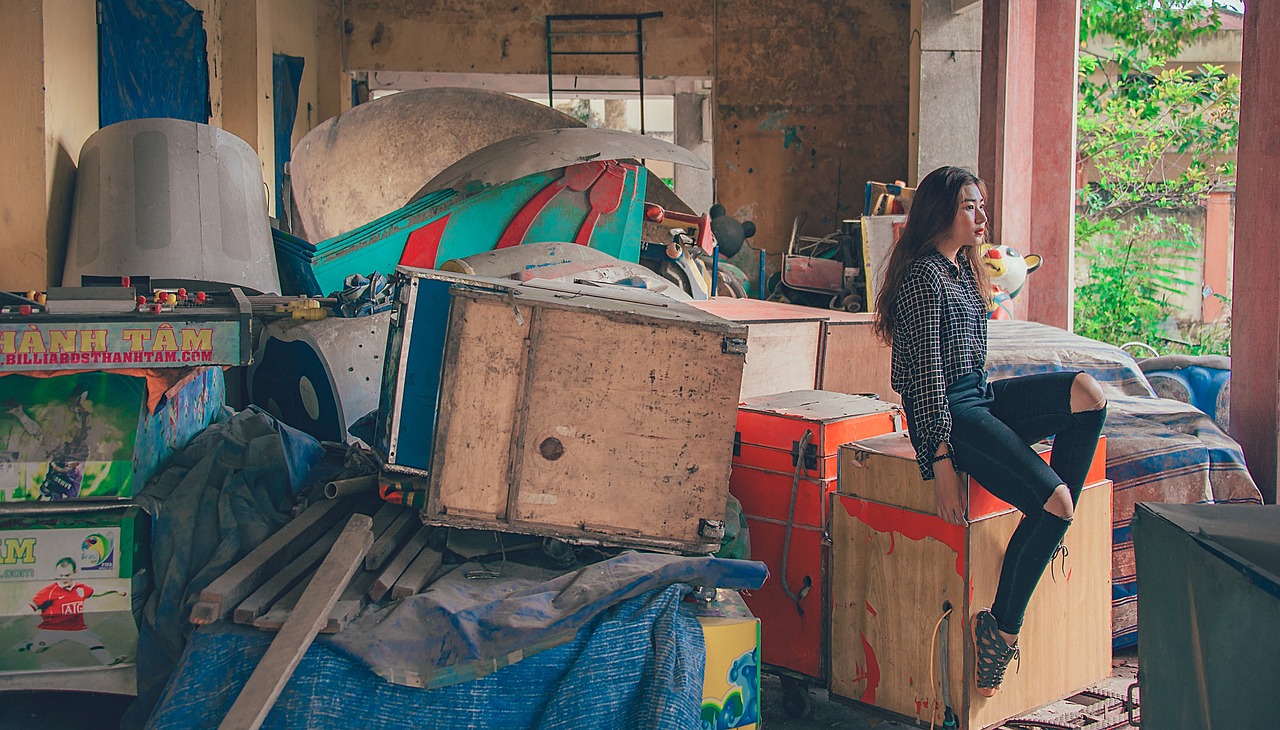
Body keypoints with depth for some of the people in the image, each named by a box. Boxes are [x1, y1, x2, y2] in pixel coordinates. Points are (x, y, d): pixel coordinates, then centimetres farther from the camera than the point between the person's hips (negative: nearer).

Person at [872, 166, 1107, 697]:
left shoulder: (963, 266, 18)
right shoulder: (923, 275, -12)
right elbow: (927, 371, -18)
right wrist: (941, 463, -21)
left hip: (981, 397, 9)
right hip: (946, 414, -9)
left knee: (1087, 391, -16)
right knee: (1052, 502, -21)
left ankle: (1054, 524, -6)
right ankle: (1001, 625, -9)